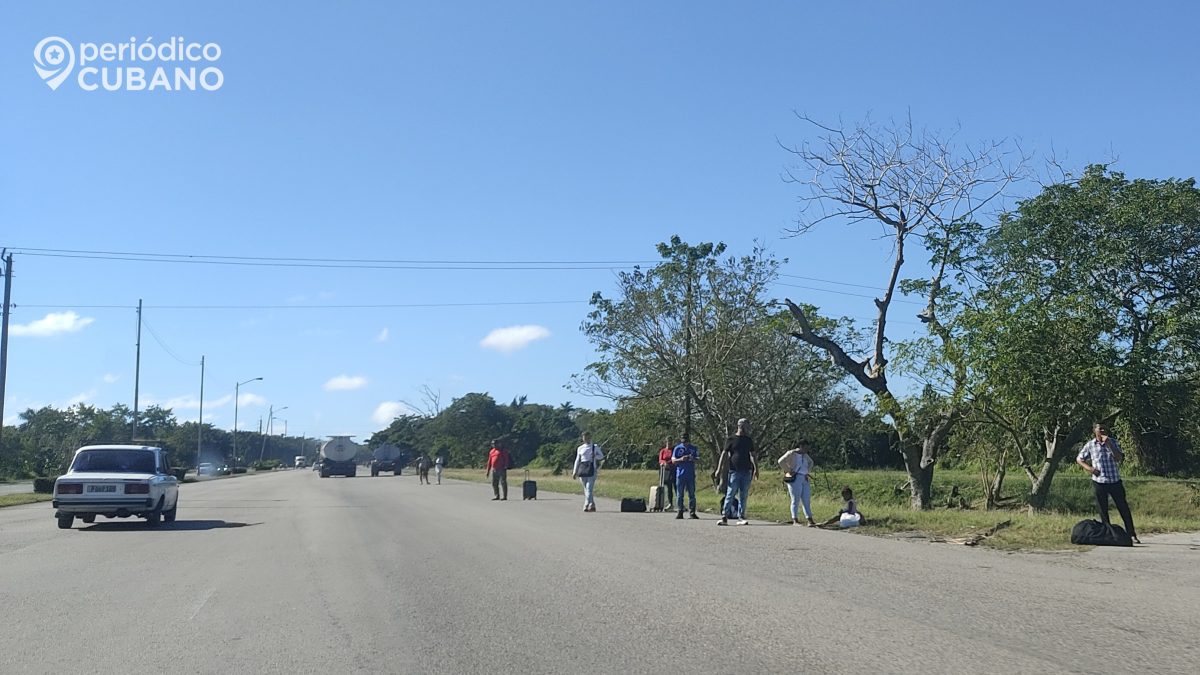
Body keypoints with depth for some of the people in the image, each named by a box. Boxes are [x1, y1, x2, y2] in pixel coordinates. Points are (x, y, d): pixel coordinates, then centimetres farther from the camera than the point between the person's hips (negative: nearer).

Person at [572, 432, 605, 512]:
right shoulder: (580, 448, 15)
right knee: (586, 489, 7)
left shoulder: (595, 447, 7)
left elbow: (601, 456, 5)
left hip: (591, 469, -4)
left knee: (589, 488, -14)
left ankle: (587, 506, -20)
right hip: (582, 468, 4)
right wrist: (575, 471, 15)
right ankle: (592, 506, 16)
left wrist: (595, 456, -16)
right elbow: (577, 460, 18)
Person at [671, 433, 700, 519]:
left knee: (692, 494, 0)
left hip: (691, 474, 1)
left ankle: (692, 512, 2)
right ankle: (680, 512, 5)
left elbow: (698, 459, 9)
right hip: (680, 474, -1)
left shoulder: (693, 448, 10)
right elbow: (673, 460, 3)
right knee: (680, 495, 1)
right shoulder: (677, 448, 7)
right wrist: (681, 459, -16)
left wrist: (693, 459, -13)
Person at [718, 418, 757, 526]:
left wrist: (756, 469, 9)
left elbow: (752, 455, 18)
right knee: (730, 495, -6)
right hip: (734, 471, -4)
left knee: (743, 496, 5)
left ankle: (741, 517, 9)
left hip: (746, 471, 4)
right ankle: (724, 517, -4)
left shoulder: (749, 440, 14)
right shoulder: (731, 439, 0)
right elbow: (724, 454, -1)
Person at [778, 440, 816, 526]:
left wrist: (808, 471, 22)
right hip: (794, 479, -7)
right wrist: (788, 471, -14)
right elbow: (781, 461, -16)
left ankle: (810, 520, 2)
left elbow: (810, 462, 38)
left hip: (805, 480, 7)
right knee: (796, 500, -6)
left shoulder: (805, 455, 18)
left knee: (807, 501, 3)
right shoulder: (791, 453, -4)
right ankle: (795, 521, -2)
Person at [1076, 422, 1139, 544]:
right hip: (1099, 482, 0)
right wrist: (1088, 468, -8)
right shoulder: (1090, 445, 1)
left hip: (1115, 480, 0)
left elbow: (1119, 458, -9)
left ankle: (1132, 535, 8)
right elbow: (1079, 459, 10)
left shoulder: (1113, 442, 3)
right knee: (1103, 511, 5)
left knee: (1123, 508, 2)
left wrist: (1109, 444, -17)